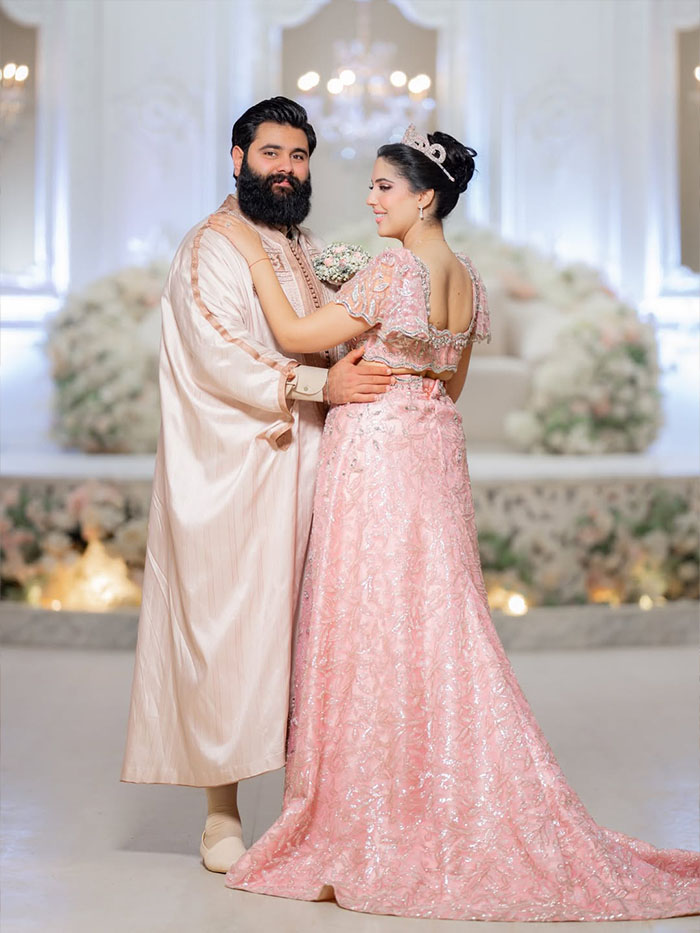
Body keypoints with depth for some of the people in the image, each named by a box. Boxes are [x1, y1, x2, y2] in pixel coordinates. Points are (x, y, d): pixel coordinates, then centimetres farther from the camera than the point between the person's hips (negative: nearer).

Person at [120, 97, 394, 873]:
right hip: (235, 474, -7)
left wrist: (359, 375, 6)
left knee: (302, 629, 7)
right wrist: (319, 384, -20)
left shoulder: (305, 250, 19)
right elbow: (220, 356, -16)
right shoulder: (211, 247, -5)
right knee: (232, 630, -5)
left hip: (303, 469, 7)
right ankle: (222, 814, 6)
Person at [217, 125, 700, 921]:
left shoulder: (393, 271, -15)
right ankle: (460, 822, 18)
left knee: (374, 627, -2)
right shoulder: (468, 278, 10)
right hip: (437, 450, 8)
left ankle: (375, 831, 6)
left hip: (376, 454, -8)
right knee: (436, 626, 12)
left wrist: (254, 255, -2)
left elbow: (295, 335, -11)